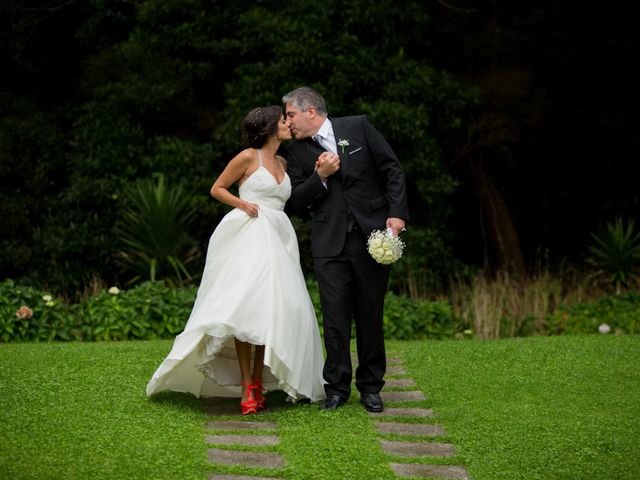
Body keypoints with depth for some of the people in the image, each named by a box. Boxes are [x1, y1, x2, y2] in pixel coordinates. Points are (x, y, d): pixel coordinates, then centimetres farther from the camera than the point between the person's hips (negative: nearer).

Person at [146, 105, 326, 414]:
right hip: (248, 235, -6)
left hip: (277, 240, 7)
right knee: (244, 307, -16)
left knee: (271, 310, -3)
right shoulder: (248, 157, 1)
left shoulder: (283, 164, 19)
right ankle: (246, 387, -18)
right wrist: (241, 204, -9)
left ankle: (258, 384, 0)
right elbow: (217, 189, 5)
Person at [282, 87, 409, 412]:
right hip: (330, 243, 1)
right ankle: (337, 386, 8)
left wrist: (397, 213, -6)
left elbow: (392, 169, 3)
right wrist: (320, 177, -11)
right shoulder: (297, 150, 7)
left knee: (370, 315, 5)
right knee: (335, 316, -3)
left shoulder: (358, 127, 2)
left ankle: (370, 387, 16)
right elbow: (295, 202, 4)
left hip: (372, 236, -1)